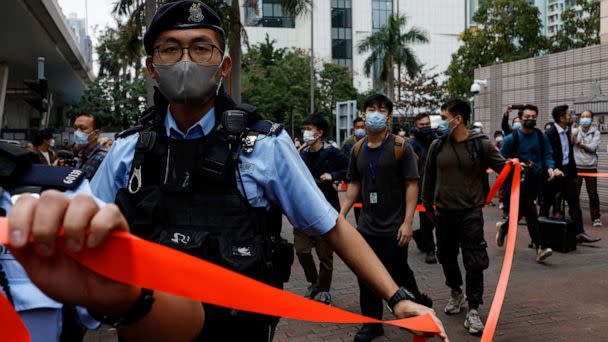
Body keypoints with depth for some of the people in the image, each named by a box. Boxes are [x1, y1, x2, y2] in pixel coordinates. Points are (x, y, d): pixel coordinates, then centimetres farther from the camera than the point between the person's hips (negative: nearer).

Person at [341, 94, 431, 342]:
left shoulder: (400, 147, -8)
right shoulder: (357, 149, 6)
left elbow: (412, 184, -11)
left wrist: (408, 222, -18)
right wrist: (342, 214, 4)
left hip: (394, 227, -5)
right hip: (366, 226, 5)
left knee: (398, 274, 4)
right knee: (366, 278, 8)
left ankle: (420, 305, 32)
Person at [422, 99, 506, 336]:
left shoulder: (481, 145, -6)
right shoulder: (437, 146, 3)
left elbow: (502, 167, 0)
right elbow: (429, 177, 13)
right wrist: (428, 205, 19)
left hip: (471, 214, -3)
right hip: (443, 214, 4)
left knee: (474, 262, -4)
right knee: (447, 257, 15)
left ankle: (473, 310, 6)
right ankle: (456, 293, 39)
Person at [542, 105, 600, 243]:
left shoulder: (567, 132, 10)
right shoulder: (549, 134, -14)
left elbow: (570, 154, 16)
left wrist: (574, 173, 15)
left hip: (566, 172, 7)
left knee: (574, 201, 2)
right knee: (547, 202, 5)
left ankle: (579, 233, 3)